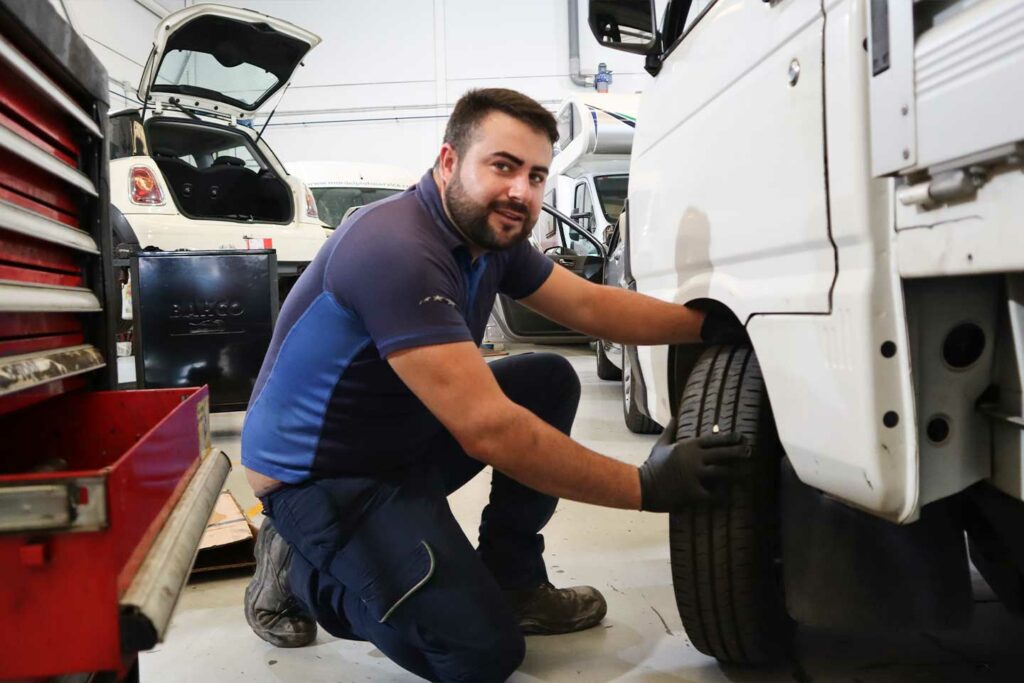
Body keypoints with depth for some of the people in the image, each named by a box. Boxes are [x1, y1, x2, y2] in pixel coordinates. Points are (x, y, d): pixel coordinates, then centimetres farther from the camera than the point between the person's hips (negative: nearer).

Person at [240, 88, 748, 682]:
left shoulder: (491, 233, -1)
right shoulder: (397, 251, -30)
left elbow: (589, 305, 5)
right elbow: (487, 429, -35)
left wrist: (708, 322, -4)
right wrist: (645, 487, -29)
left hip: (405, 440, 9)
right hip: (316, 473, -9)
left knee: (551, 380, 0)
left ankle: (512, 582, 10)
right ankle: (300, 570, 7)